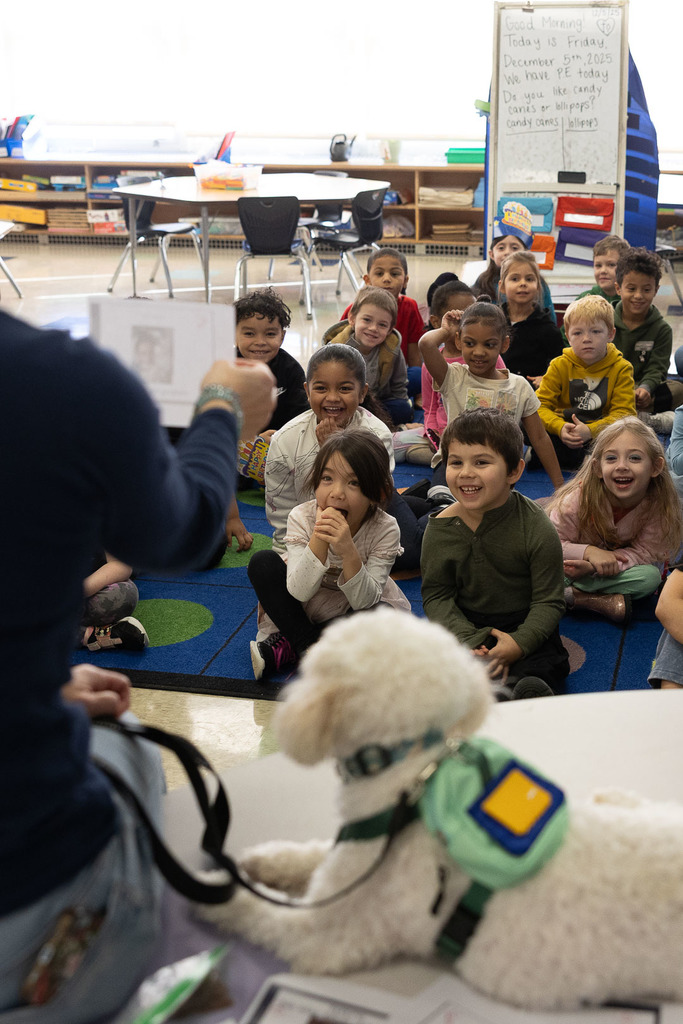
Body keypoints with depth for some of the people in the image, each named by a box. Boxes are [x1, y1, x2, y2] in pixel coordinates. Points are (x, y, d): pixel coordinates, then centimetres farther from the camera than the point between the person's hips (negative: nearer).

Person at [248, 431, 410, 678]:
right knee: (263, 562, -19)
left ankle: (286, 650, -21)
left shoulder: (385, 530, -23)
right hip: (305, 612, 1)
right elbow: (300, 593, -26)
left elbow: (365, 601, -26)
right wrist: (319, 539, -40)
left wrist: (349, 552, -44)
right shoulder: (301, 518, -20)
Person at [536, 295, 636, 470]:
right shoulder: (560, 365, 0)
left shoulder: (621, 368, -3)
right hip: (565, 428, 0)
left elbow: (624, 412, -11)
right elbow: (541, 404, -6)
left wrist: (590, 430, -29)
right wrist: (560, 428, -29)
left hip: (602, 431, 0)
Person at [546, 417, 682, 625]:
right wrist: (589, 552, -38)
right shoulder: (580, 498, -27)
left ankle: (569, 595, -25)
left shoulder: (659, 505, -24)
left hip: (622, 568, 2)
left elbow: (643, 551, -22)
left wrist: (593, 567, -35)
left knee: (650, 577, -30)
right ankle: (604, 602, -24)